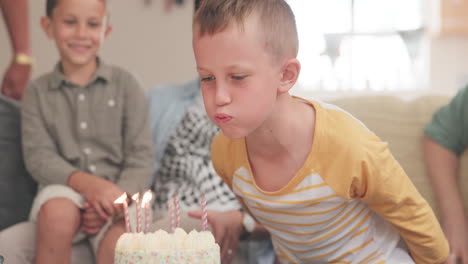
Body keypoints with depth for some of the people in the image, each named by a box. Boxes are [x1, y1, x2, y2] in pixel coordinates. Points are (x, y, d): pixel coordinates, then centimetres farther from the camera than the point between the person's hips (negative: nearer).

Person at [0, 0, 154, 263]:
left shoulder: (125, 84, 7)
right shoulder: (38, 92, 10)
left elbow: (141, 158, 3)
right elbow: (38, 156, -1)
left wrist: (116, 200, -15)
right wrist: (85, 182, -20)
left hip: (119, 190, 0)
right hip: (63, 189, 1)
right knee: (58, 212, -34)